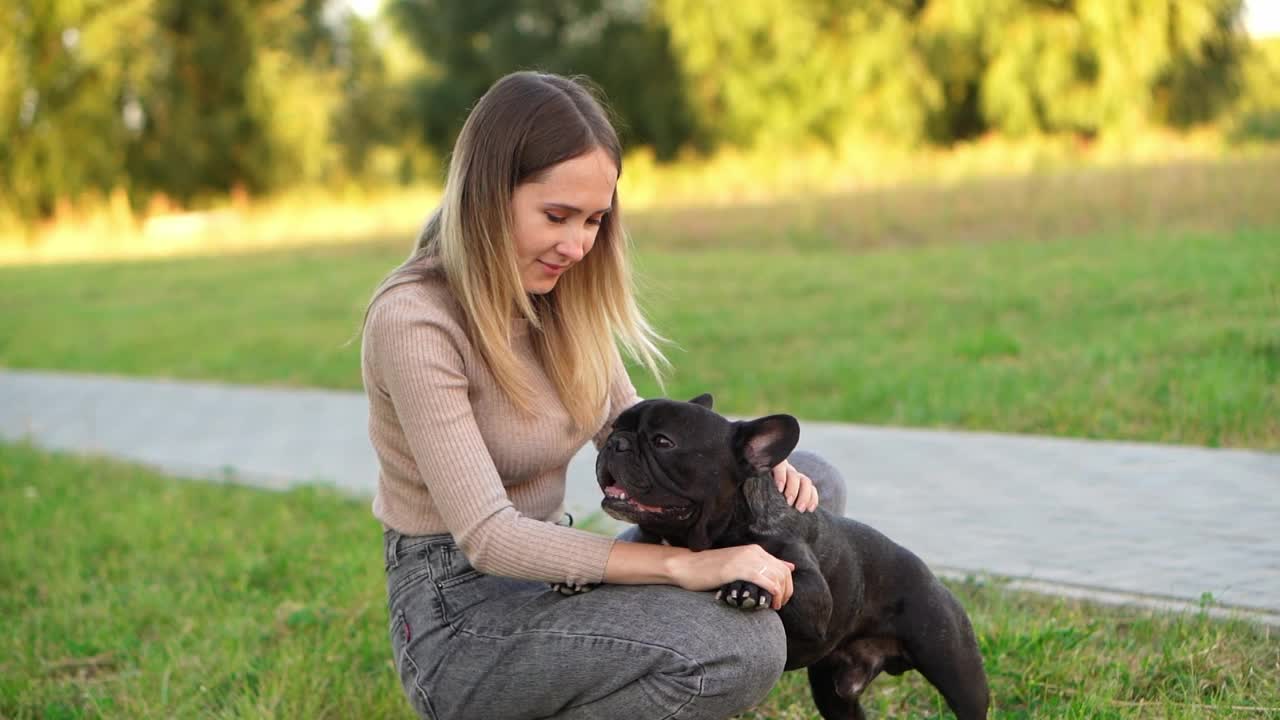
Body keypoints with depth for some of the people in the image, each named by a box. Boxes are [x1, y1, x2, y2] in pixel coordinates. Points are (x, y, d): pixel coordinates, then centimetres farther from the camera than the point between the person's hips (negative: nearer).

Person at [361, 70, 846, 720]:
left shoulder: (559, 294, 1)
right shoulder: (413, 321, -23)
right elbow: (488, 537, -27)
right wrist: (683, 565, -30)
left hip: (549, 575, 9)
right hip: (460, 615, -9)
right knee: (741, 646, -29)